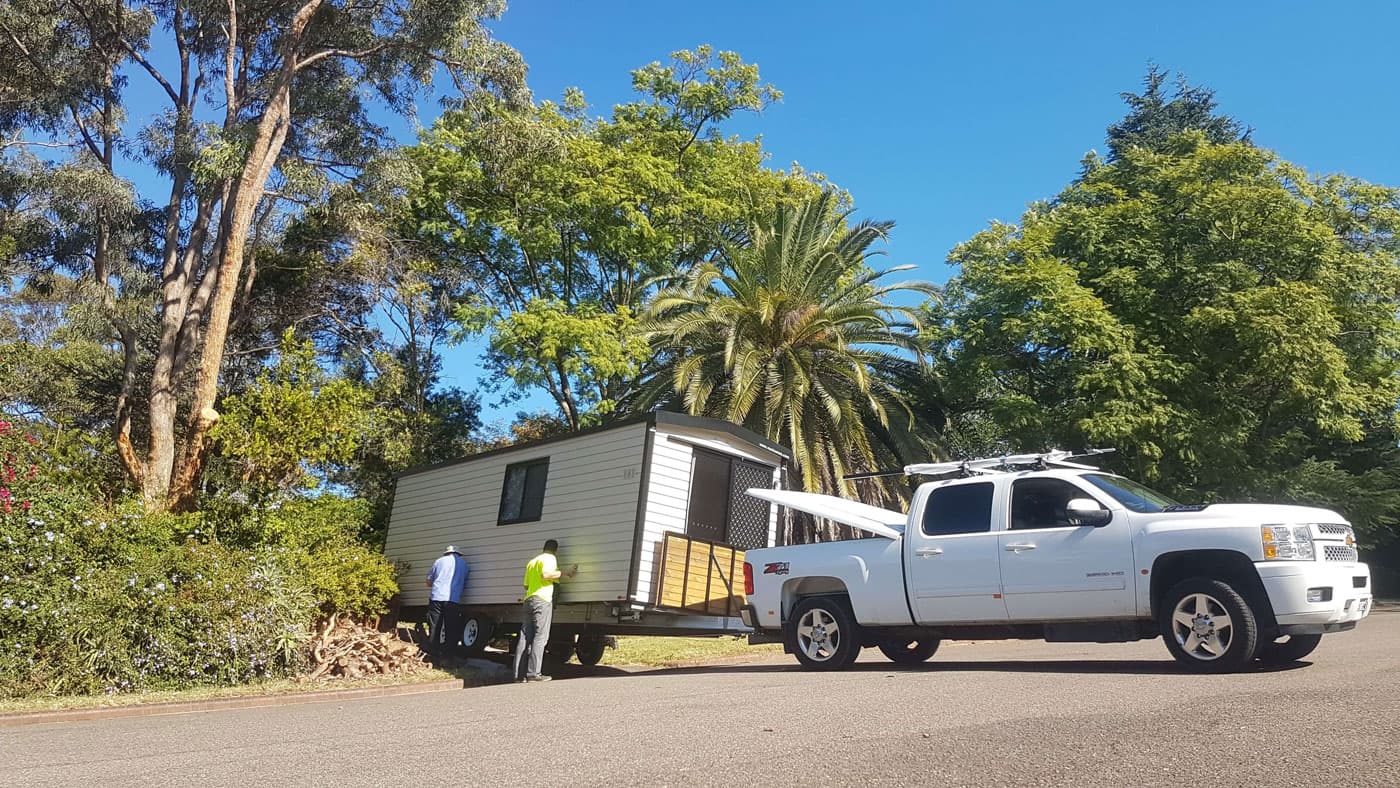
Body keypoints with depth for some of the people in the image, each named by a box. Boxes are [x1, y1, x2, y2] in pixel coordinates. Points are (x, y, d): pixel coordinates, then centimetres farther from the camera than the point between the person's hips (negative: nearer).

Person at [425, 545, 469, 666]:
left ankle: (432, 655, 11)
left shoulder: (439, 561, 13)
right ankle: (447, 657, -1)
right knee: (451, 630, 3)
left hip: (436, 598, 1)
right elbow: (464, 584, 18)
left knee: (434, 629, 9)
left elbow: (429, 581, 18)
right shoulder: (463, 563, 14)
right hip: (453, 600, -1)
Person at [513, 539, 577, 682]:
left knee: (525, 637, 5)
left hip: (528, 600, 8)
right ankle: (533, 673, -13)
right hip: (542, 600, -8)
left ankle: (519, 673, 1)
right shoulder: (550, 558, 0)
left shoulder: (532, 561, 26)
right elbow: (545, 574, -18)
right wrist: (565, 572, -12)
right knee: (540, 637, -8)